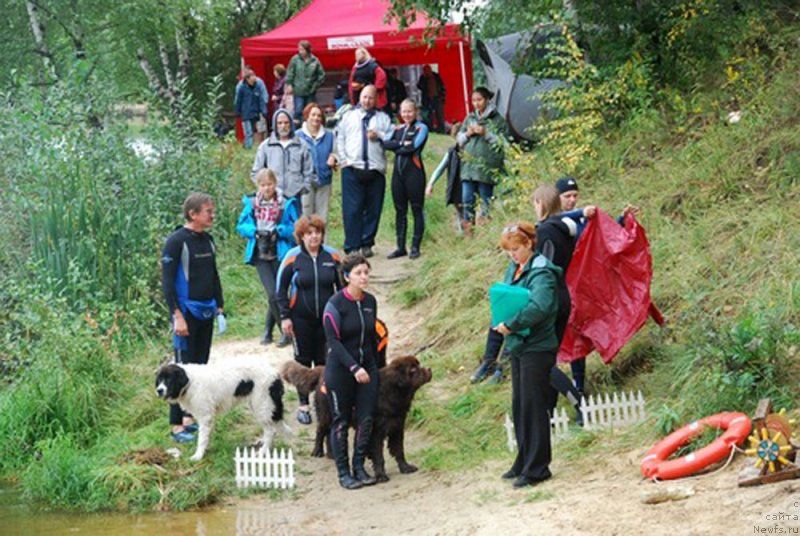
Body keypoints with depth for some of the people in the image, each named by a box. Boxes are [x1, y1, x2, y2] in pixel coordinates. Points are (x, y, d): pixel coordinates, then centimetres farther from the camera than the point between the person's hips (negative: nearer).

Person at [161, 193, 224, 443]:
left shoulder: (207, 240, 12)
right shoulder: (176, 241, -11)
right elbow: (167, 281, -14)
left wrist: (219, 307, 15)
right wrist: (177, 316, -18)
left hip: (206, 313, 7)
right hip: (187, 313, -7)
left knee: (200, 366, 10)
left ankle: (190, 416, 20)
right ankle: (177, 425, -2)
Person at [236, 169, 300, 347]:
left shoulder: (286, 204, -4)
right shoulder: (252, 203, 3)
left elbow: (296, 228, -4)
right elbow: (241, 225, 7)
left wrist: (278, 231, -19)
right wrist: (255, 231, -12)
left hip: (280, 254, -1)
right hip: (260, 255, 1)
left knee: (278, 293, 3)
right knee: (273, 294, -8)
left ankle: (268, 330, 20)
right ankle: (286, 331, 3)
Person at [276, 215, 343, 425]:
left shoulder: (332, 256, -1)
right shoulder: (293, 257, -6)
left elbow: (342, 286, 8)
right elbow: (281, 288, -1)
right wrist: (284, 316, -5)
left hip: (327, 318, 1)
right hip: (301, 319, -1)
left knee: (324, 361, 6)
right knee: (303, 360, 8)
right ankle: (303, 405, 16)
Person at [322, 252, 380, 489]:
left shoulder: (370, 301, 4)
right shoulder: (335, 304, -13)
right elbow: (333, 341, -17)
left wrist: (374, 366, 18)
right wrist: (354, 368, -23)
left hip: (366, 368, 5)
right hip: (340, 370, -5)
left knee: (366, 420, 2)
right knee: (341, 421, 3)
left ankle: (359, 467, 15)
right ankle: (343, 472, 11)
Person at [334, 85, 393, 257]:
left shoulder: (383, 118, 17)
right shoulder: (348, 116, 15)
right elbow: (339, 138, 10)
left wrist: (379, 135, -12)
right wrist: (343, 159, -1)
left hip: (375, 169, 1)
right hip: (352, 168, -1)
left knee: (373, 209, 2)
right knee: (352, 209, -7)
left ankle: (367, 244, 13)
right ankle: (352, 247, -5)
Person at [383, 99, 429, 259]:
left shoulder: (421, 128, 1)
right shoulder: (398, 129, 17)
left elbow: (414, 146, -13)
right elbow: (386, 143, 2)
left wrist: (396, 147, -2)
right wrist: (401, 144, -10)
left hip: (414, 171, -6)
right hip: (398, 171, 6)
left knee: (417, 210, -2)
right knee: (400, 210, 8)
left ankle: (415, 247, 3)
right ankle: (401, 247, 13)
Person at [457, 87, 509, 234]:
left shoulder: (497, 119, 3)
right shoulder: (469, 118, 18)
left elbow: (502, 141, -4)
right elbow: (459, 139, 20)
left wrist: (486, 134, -12)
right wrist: (467, 134, 0)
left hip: (487, 166, -4)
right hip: (469, 165, 4)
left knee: (485, 199, -2)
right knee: (467, 199, -1)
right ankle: (468, 231, 3)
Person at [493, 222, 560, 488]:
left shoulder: (541, 273, -17)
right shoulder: (514, 270, 10)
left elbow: (540, 307, -32)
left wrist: (511, 325, -25)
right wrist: (501, 321, 1)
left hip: (537, 348, -9)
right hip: (517, 346, 9)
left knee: (533, 407, -3)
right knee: (519, 406, 14)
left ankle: (537, 468, 5)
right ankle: (524, 462, 25)